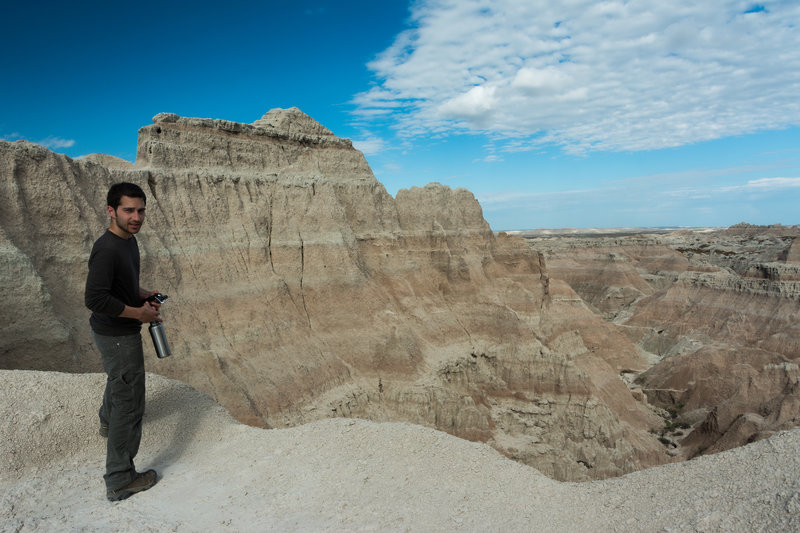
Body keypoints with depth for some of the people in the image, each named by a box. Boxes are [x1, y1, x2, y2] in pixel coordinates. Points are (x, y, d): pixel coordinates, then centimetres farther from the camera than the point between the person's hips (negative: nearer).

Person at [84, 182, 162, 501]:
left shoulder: (128, 241, 4)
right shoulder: (107, 249, -28)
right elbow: (95, 298, -33)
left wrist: (144, 295, 2)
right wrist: (139, 313, -24)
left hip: (115, 332, 10)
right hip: (117, 337, -10)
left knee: (118, 378, 35)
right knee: (129, 403, -2)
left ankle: (108, 421, 63)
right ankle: (119, 481, 10)